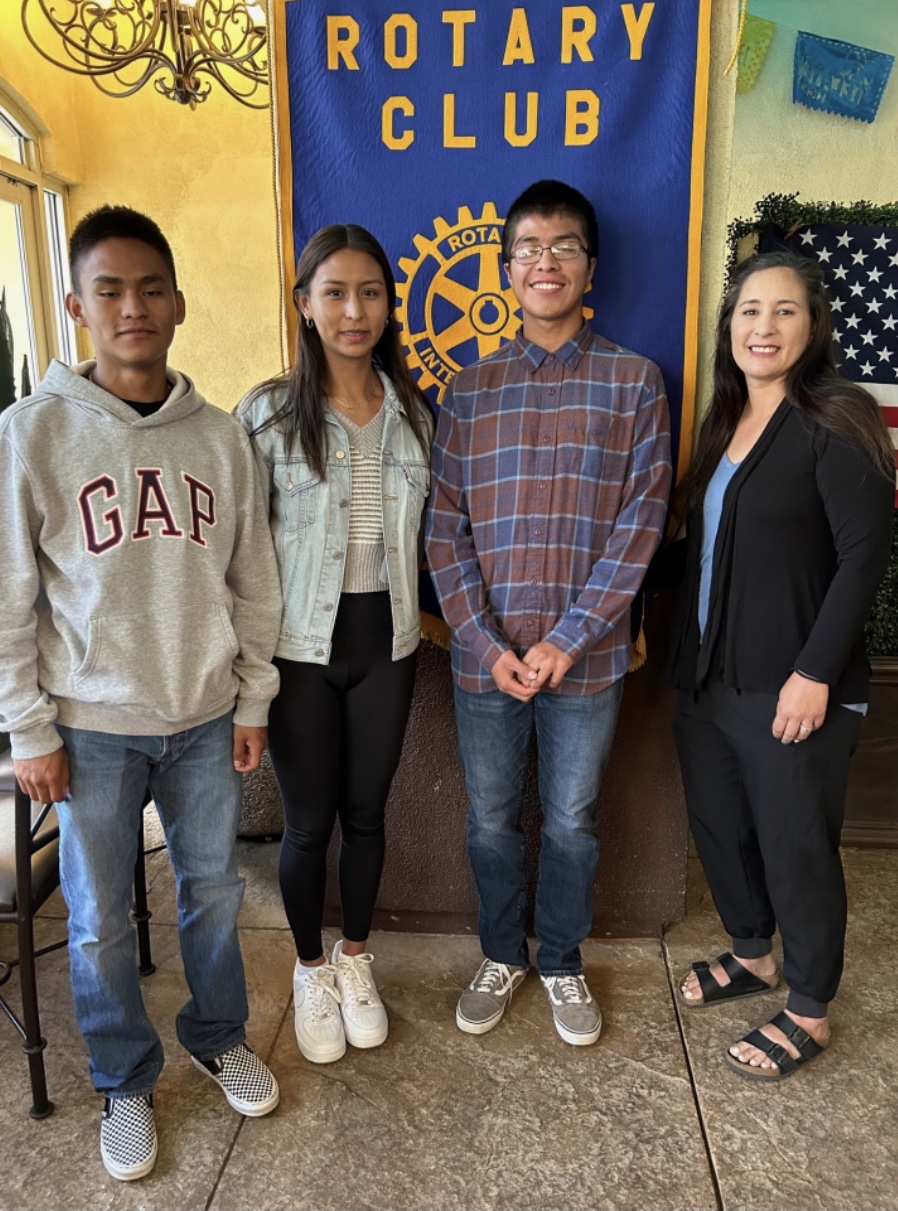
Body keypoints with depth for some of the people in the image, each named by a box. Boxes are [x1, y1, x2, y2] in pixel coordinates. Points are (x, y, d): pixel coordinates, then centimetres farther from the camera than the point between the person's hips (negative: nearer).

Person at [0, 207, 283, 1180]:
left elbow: (254, 582, 5)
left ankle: (217, 1037, 43)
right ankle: (126, 1082, 36)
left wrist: (252, 702, 5)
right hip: (91, 726, -2)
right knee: (100, 920, 12)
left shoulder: (219, 436, 0)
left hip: (205, 718, 3)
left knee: (214, 891, 17)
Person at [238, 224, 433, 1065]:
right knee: (308, 822, 10)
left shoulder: (412, 411, 3)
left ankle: (355, 959, 40)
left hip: (385, 643, 3)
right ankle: (311, 971, 36)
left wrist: (415, 622, 6)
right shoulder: (269, 412, -8)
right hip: (301, 647, -3)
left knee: (366, 812, 16)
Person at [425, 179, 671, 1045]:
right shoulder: (469, 389, 3)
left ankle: (561, 964, 38)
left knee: (572, 822, 14)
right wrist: (488, 644, -10)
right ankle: (501, 956, 40)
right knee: (490, 820, 15)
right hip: (485, 656, 2)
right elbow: (444, 528, -1)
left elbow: (640, 522, -7)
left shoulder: (633, 381, -1)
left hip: (586, 657, -1)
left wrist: (567, 640, -13)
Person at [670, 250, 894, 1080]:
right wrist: (684, 651, 11)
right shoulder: (725, 423, 11)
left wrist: (816, 673, -19)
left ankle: (809, 1013, 27)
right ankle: (753, 955, 42)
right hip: (708, 675, 7)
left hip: (791, 686, -7)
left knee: (796, 846, 6)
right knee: (718, 825, 18)